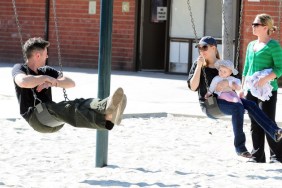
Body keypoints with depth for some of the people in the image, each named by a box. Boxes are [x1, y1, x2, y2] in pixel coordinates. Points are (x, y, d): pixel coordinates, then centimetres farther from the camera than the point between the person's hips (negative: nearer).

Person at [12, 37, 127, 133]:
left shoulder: (46, 70, 25)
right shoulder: (19, 68, 6)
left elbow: (71, 83, 13)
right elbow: (23, 82, -22)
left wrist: (52, 82, -6)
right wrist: (46, 78, -9)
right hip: (35, 118, -6)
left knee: (80, 104, -25)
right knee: (65, 109, -37)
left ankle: (107, 111, -60)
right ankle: (105, 120, -64)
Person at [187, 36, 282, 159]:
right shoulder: (198, 65, 3)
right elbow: (192, 87, -11)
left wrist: (227, 83, -18)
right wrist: (199, 66, -15)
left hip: (225, 100, 4)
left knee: (250, 105, -22)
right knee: (238, 108, -32)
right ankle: (239, 147, -32)